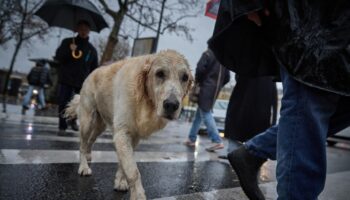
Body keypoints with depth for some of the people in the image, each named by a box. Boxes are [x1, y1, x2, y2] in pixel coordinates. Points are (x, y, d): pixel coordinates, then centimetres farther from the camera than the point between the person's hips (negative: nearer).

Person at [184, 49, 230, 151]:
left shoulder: (208, 53, -6)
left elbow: (200, 69, -15)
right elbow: (227, 78, 11)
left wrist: (197, 80, 2)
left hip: (206, 87, -7)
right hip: (215, 90, 7)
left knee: (206, 114, -6)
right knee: (199, 113, 15)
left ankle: (218, 141, -12)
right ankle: (192, 139, 20)